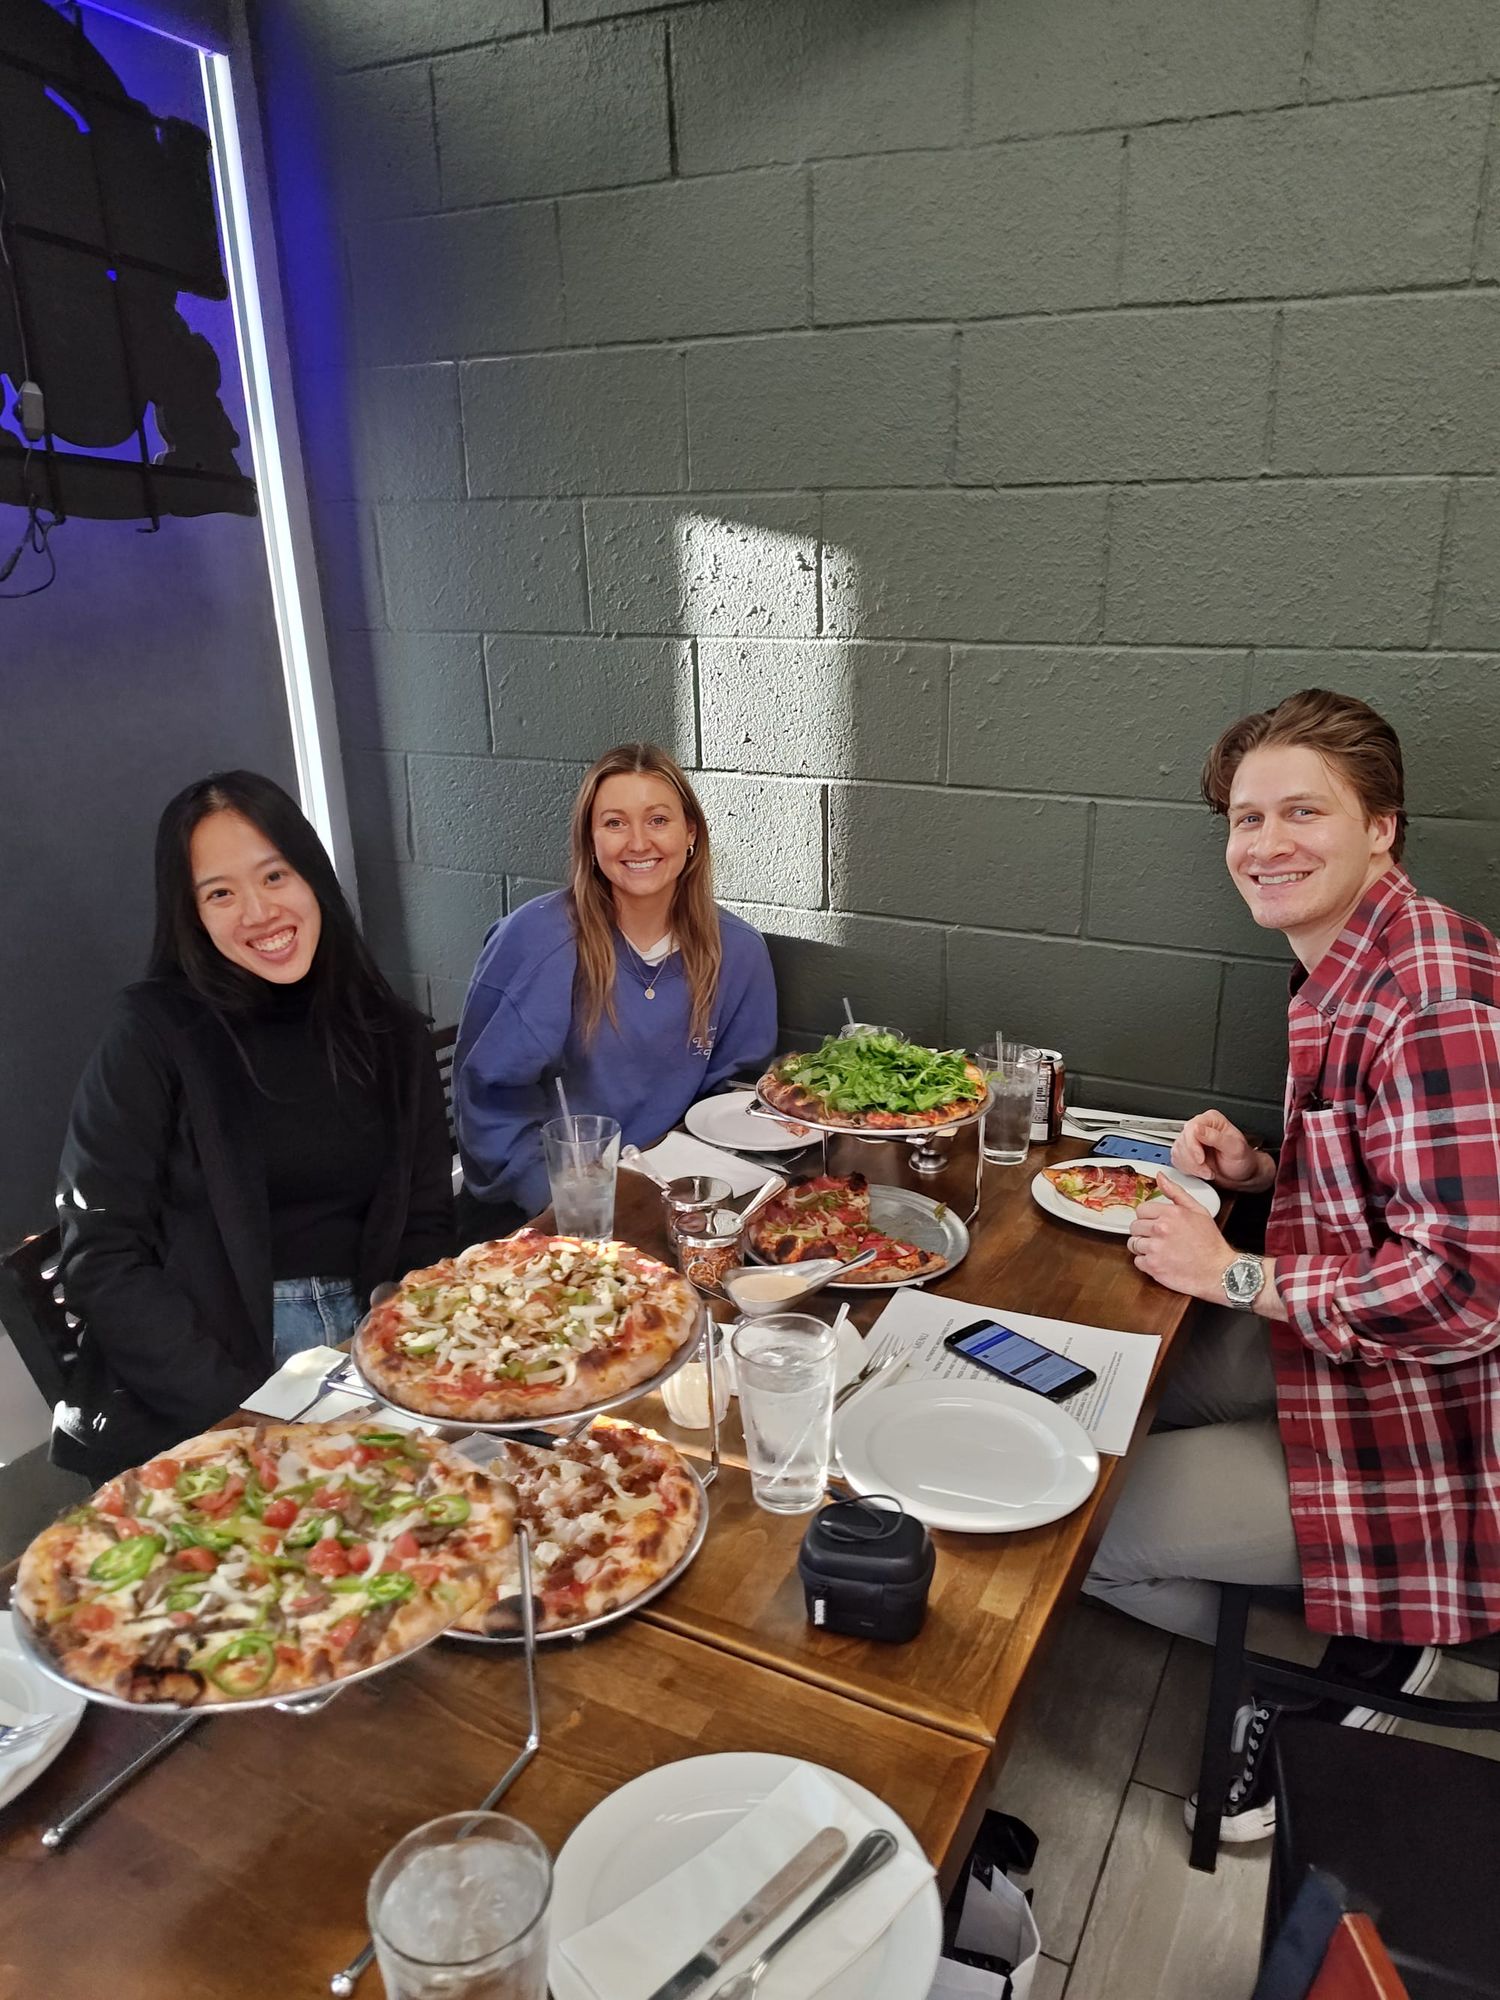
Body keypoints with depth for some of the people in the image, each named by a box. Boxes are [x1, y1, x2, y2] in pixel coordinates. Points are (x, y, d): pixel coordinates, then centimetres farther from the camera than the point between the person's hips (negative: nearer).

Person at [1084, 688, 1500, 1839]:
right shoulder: (1346, 970, 4)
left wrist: (1236, 1275, -20)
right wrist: (1262, 1171, -1)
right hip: (1339, 1343, 10)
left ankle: (1358, 1665, 14)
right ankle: (1353, 1630, 22)